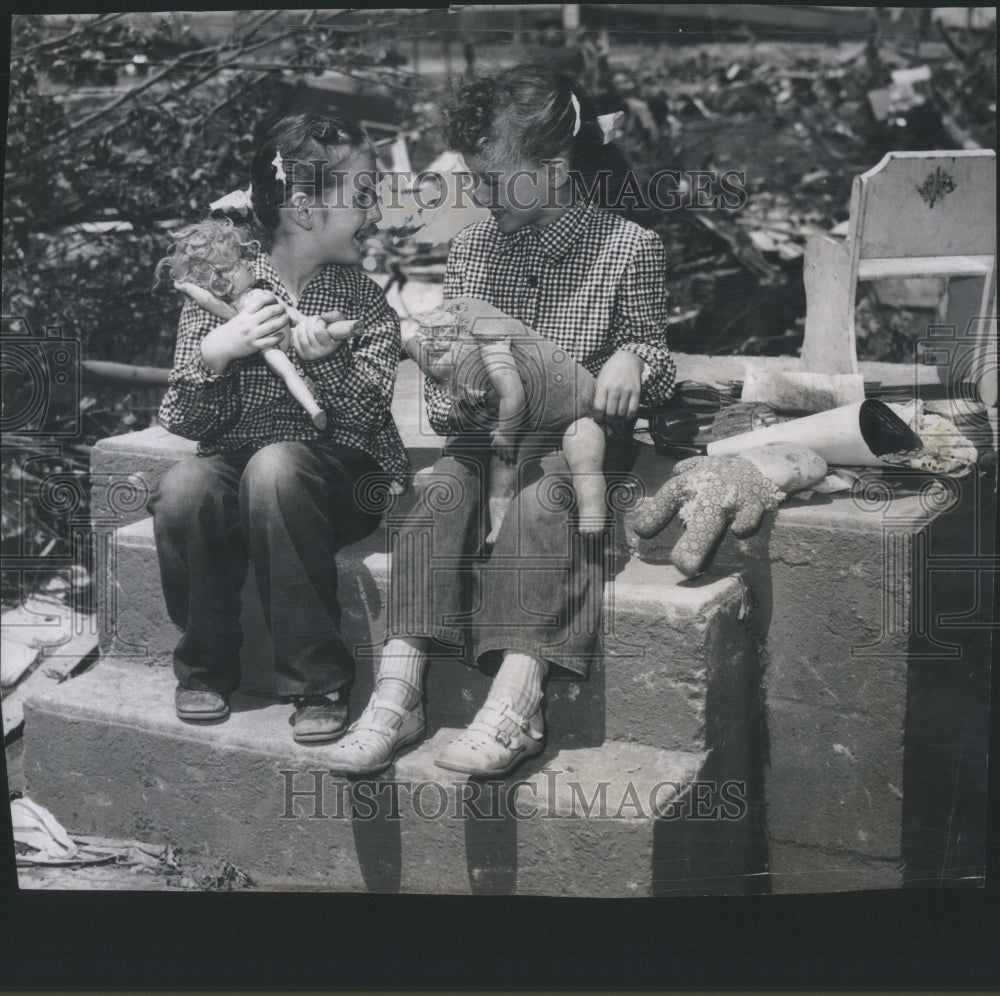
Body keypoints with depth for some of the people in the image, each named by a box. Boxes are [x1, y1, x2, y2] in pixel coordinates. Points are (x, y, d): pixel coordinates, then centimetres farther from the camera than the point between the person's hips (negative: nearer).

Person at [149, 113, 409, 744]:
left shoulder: (366, 305, 3)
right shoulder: (221, 290, 3)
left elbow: (366, 422, -9)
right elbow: (183, 421, 0)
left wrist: (323, 358, -26)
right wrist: (213, 354, -18)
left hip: (335, 478, -1)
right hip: (234, 460, 2)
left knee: (275, 466, -35)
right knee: (183, 489, -31)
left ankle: (319, 681, -25)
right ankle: (208, 667, -6)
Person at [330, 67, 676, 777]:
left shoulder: (629, 248, 1)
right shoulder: (471, 249, 11)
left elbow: (656, 357, 9)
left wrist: (634, 359, -16)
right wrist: (450, 396, -10)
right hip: (486, 435, 3)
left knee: (536, 501, -34)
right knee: (443, 494, -28)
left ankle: (515, 699, -45)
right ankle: (398, 688, -36)